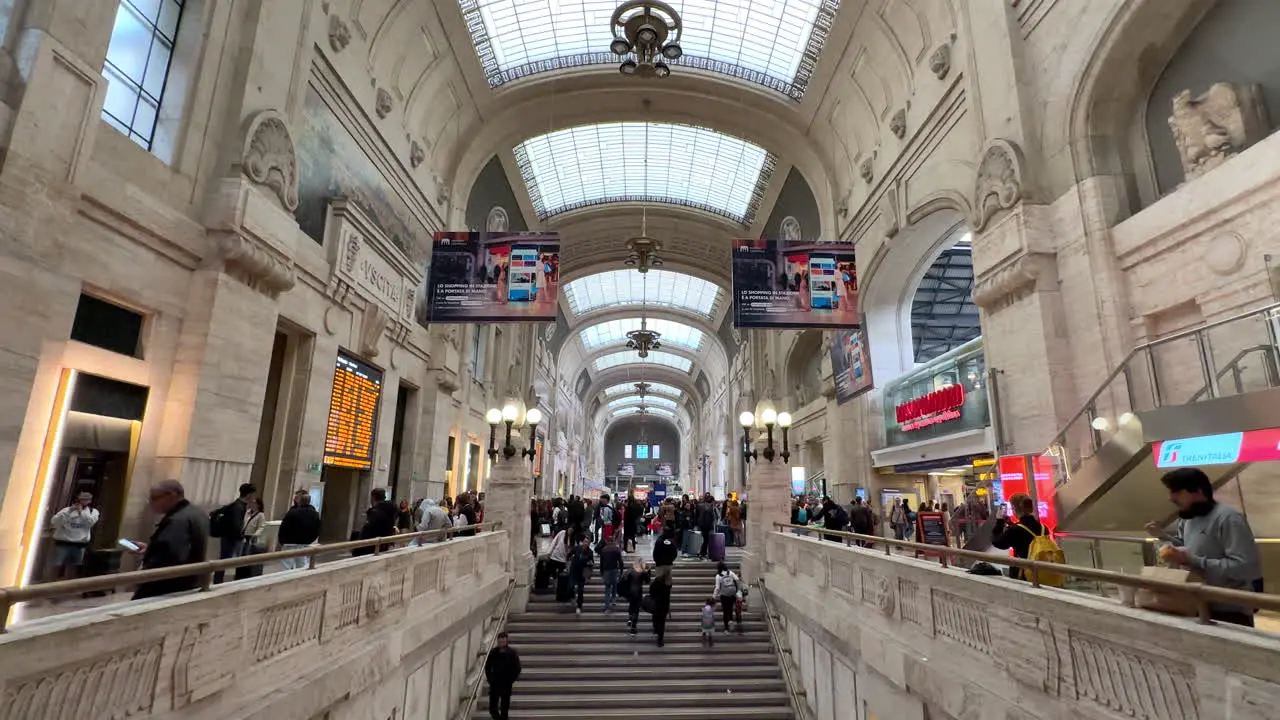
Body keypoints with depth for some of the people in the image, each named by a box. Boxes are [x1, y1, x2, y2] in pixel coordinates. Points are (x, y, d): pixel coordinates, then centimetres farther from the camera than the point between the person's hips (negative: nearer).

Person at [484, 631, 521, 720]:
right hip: (495, 683, 2)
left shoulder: (512, 652, -7)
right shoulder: (493, 652, -3)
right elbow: (487, 666, 8)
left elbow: (517, 667, -3)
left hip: (507, 684, -2)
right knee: (492, 708, 2)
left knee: (505, 707, 5)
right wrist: (490, 678, 0)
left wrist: (512, 679, -8)